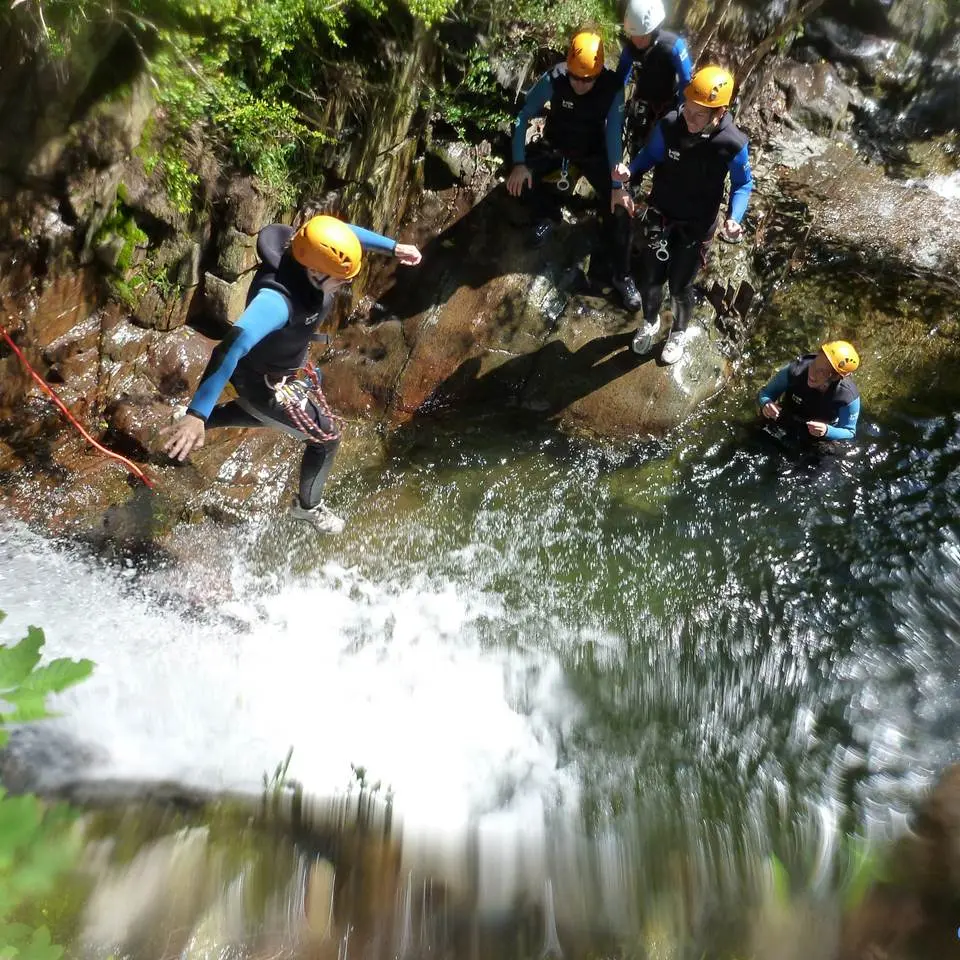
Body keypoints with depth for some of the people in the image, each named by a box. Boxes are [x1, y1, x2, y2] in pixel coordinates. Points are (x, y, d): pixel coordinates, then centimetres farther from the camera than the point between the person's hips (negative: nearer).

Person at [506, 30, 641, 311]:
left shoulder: (613, 88, -27)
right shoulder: (553, 79, -25)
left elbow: (613, 135, -27)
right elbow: (523, 117, -19)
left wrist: (617, 185, -32)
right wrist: (519, 163, -29)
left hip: (594, 151, -1)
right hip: (556, 144, 2)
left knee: (618, 207, -18)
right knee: (521, 176, -24)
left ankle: (622, 276, -3)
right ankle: (548, 214, 8)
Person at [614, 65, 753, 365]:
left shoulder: (732, 144, -26)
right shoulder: (669, 125, -23)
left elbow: (743, 184, -8)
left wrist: (734, 218, -26)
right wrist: (629, 172, -23)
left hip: (697, 225, -2)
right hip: (661, 215, 2)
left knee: (680, 286, 11)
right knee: (649, 279, 11)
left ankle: (679, 332, 44)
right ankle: (650, 322, 45)